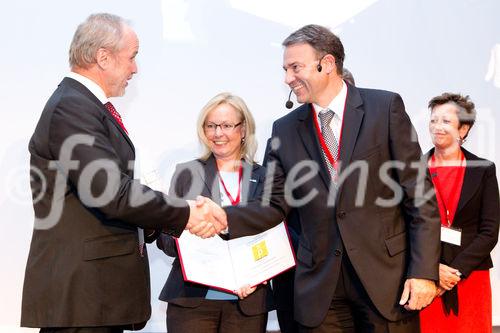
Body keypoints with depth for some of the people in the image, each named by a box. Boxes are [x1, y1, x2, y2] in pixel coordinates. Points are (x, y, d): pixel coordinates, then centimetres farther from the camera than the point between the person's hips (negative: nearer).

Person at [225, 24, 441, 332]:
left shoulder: (386, 107, -2)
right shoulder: (285, 130, 7)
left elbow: (419, 194, -4)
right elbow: (275, 205, 5)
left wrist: (424, 271, -9)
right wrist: (222, 218, -14)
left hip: (387, 276, -2)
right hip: (320, 289, 2)